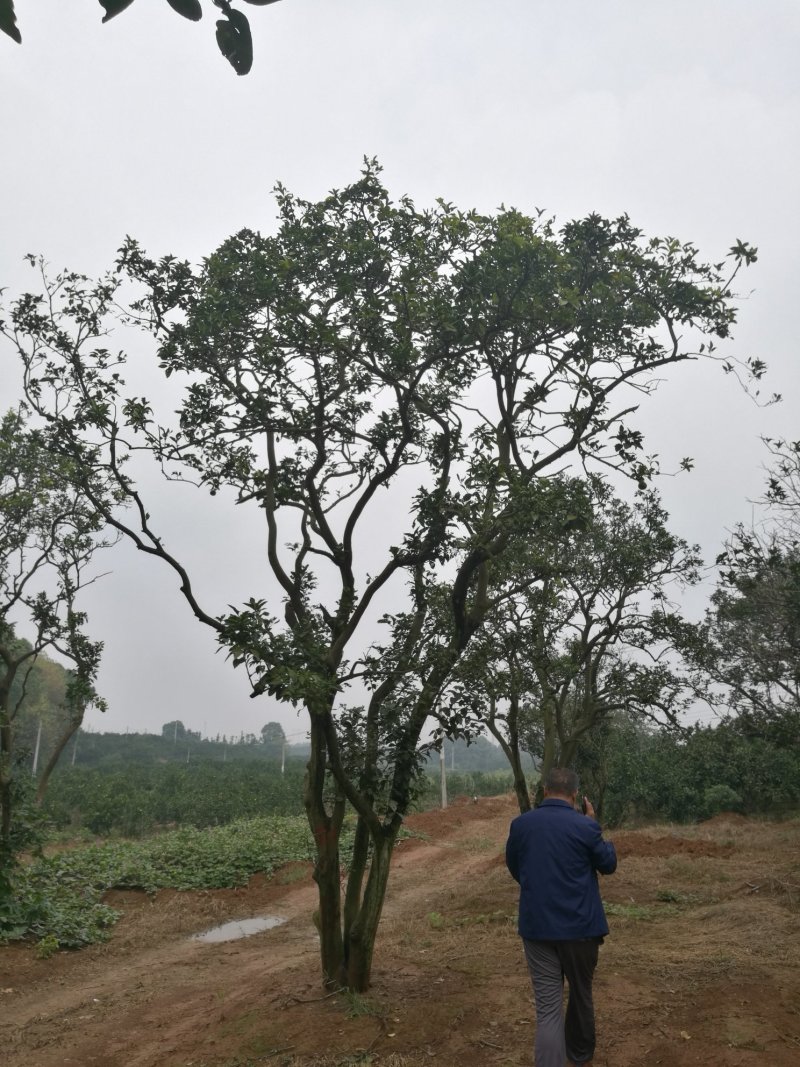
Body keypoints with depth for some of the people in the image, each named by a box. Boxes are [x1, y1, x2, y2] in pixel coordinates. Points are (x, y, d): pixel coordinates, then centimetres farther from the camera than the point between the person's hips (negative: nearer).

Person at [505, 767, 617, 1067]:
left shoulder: (520, 825, -4)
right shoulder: (586, 826, -13)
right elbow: (609, 865, 4)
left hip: (536, 927, 1)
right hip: (580, 926, 0)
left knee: (547, 1006, 2)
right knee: (581, 993, 23)